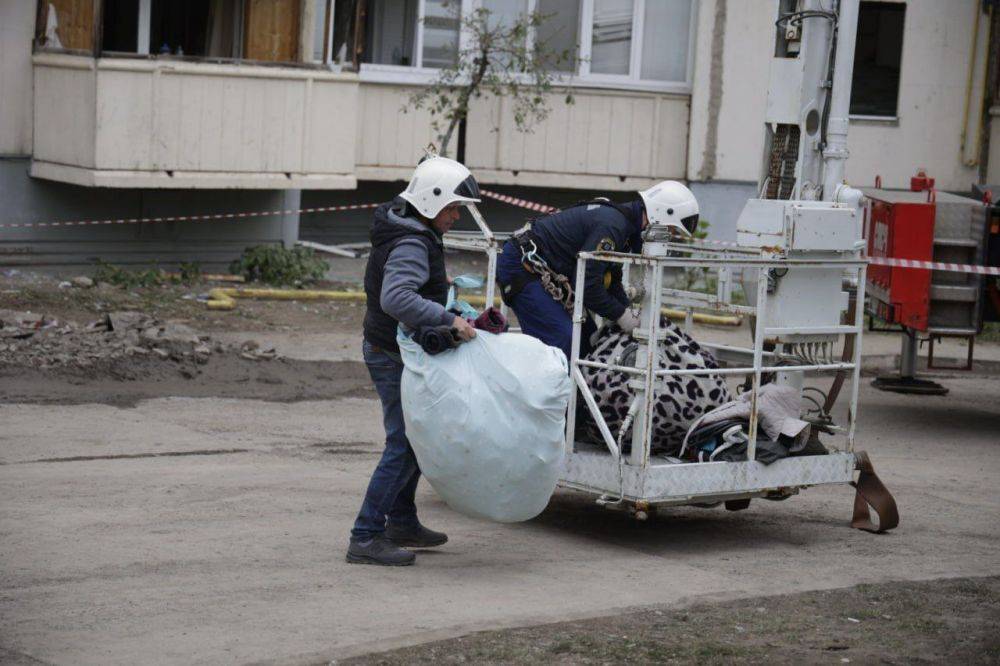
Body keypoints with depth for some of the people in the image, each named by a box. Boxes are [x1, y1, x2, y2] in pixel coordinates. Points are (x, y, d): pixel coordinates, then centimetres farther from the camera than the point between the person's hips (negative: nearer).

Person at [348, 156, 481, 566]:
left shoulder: (415, 235, 10)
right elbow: (396, 298, -39)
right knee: (403, 446, -10)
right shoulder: (411, 245, -23)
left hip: (393, 350, 11)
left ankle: (402, 524, 31)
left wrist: (439, 284, 17)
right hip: (396, 358, -11)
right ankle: (365, 538, -9)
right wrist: (448, 320, -40)